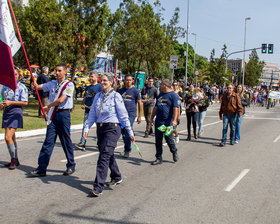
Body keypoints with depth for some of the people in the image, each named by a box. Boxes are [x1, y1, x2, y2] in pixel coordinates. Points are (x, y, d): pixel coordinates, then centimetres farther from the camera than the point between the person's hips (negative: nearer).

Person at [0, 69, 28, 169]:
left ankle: (13, 159, -1)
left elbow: (25, 102, -10)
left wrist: (10, 102, -17)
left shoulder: (22, 87, -5)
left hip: (15, 112, -7)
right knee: (12, 138, 14)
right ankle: (15, 160, 25)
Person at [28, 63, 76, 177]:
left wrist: (48, 106, -5)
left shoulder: (69, 85, -6)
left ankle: (71, 166, 19)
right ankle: (41, 168, 2)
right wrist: (35, 85, -6)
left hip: (63, 114, -5)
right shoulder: (52, 83, 14)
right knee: (48, 141, 2)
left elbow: (61, 100, -15)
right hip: (53, 114, 5)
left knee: (66, 141, 3)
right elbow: (38, 87, 18)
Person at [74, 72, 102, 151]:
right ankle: (82, 143, -3)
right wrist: (82, 104, 6)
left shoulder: (99, 86, -4)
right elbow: (85, 98, 25)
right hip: (87, 110, 6)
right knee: (85, 126, -1)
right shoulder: (87, 87, 18)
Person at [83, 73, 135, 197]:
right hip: (100, 128, 6)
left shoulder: (116, 96, -7)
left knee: (104, 156, -12)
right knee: (108, 155, 17)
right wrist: (87, 128, -2)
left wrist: (130, 132, -4)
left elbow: (124, 115, -6)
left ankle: (98, 187, -10)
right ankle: (116, 178, 37)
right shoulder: (98, 96, 9)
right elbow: (92, 113, 10)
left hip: (112, 128, -6)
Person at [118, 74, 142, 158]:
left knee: (128, 132, -11)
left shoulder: (135, 91, -1)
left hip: (131, 114, -5)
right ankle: (127, 147, 28)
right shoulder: (120, 90, 10)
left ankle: (127, 151, -2)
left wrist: (139, 116, -4)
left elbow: (139, 103, 0)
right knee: (123, 132, 10)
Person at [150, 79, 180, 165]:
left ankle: (174, 152, 29)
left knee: (169, 139, 0)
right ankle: (159, 158, 14)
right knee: (158, 140, 6)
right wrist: (152, 118, 21)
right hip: (158, 122, 7)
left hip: (168, 123, -6)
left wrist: (174, 120, -24)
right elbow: (156, 107, 23)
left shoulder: (173, 95, -6)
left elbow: (176, 108, -14)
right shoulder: (160, 95, 16)